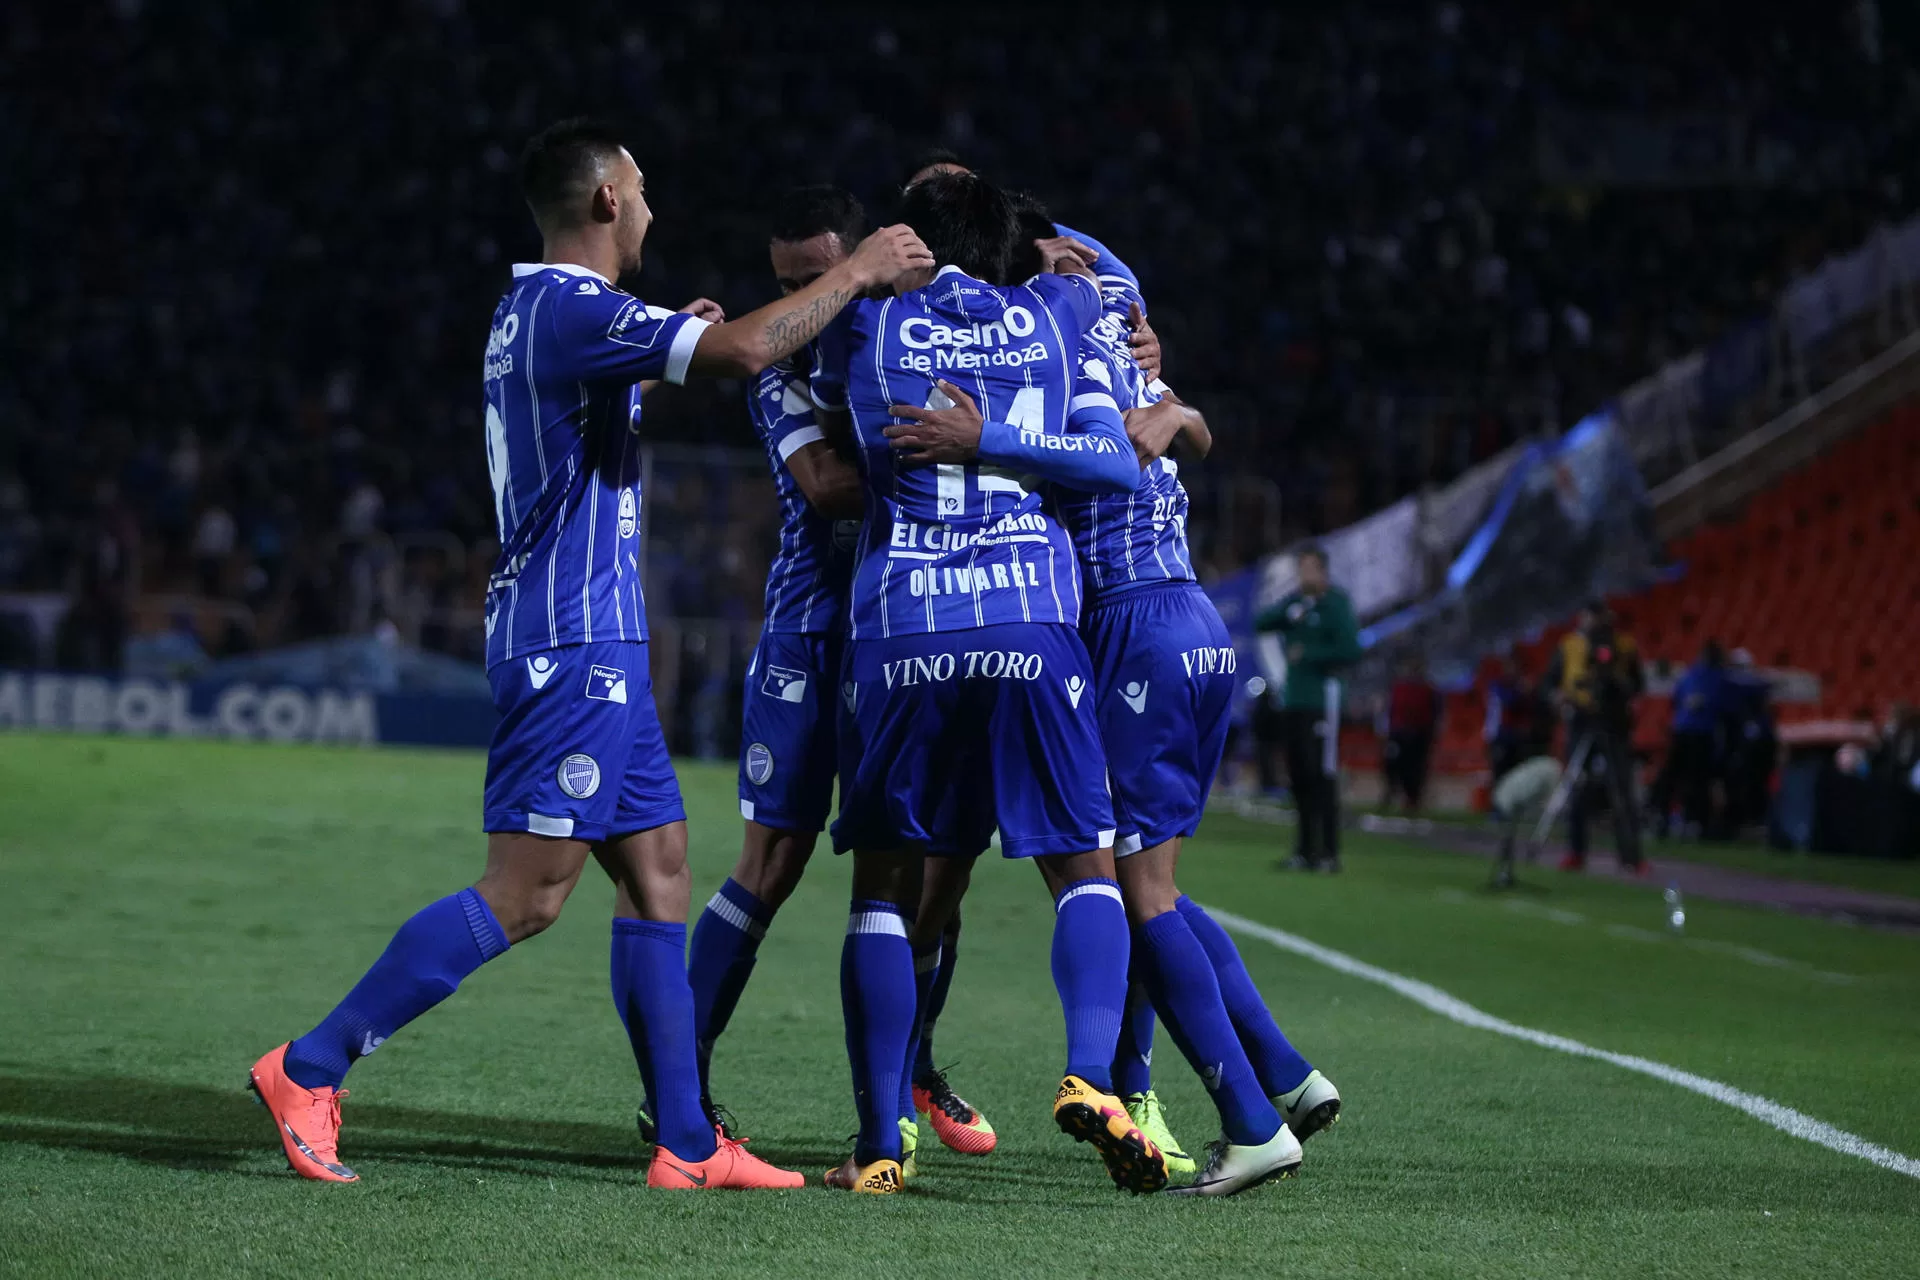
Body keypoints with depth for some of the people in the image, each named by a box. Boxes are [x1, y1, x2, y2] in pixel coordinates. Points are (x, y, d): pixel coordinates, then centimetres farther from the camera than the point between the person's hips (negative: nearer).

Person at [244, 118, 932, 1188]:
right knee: (525, 894, -12)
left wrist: (665, 358, 33)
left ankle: (688, 1144, 10)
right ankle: (310, 1068, -9)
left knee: (658, 869, 9)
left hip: (592, 644, 11)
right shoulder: (572, 309, -15)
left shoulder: (534, 310, 17)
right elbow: (747, 349, -25)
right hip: (573, 642, -11)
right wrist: (859, 273, -12)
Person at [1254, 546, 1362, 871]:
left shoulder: (1336, 604, -5)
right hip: (1292, 698, 7)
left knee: (1322, 776, -9)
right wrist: (1289, 610, -12)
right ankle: (1306, 848, 13)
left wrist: (1307, 655, -10)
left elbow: (1350, 652, -13)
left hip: (1321, 698, -7)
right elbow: (1261, 624, 4)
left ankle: (1329, 853, -9)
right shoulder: (1295, 601, 15)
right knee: (1298, 776, 7)